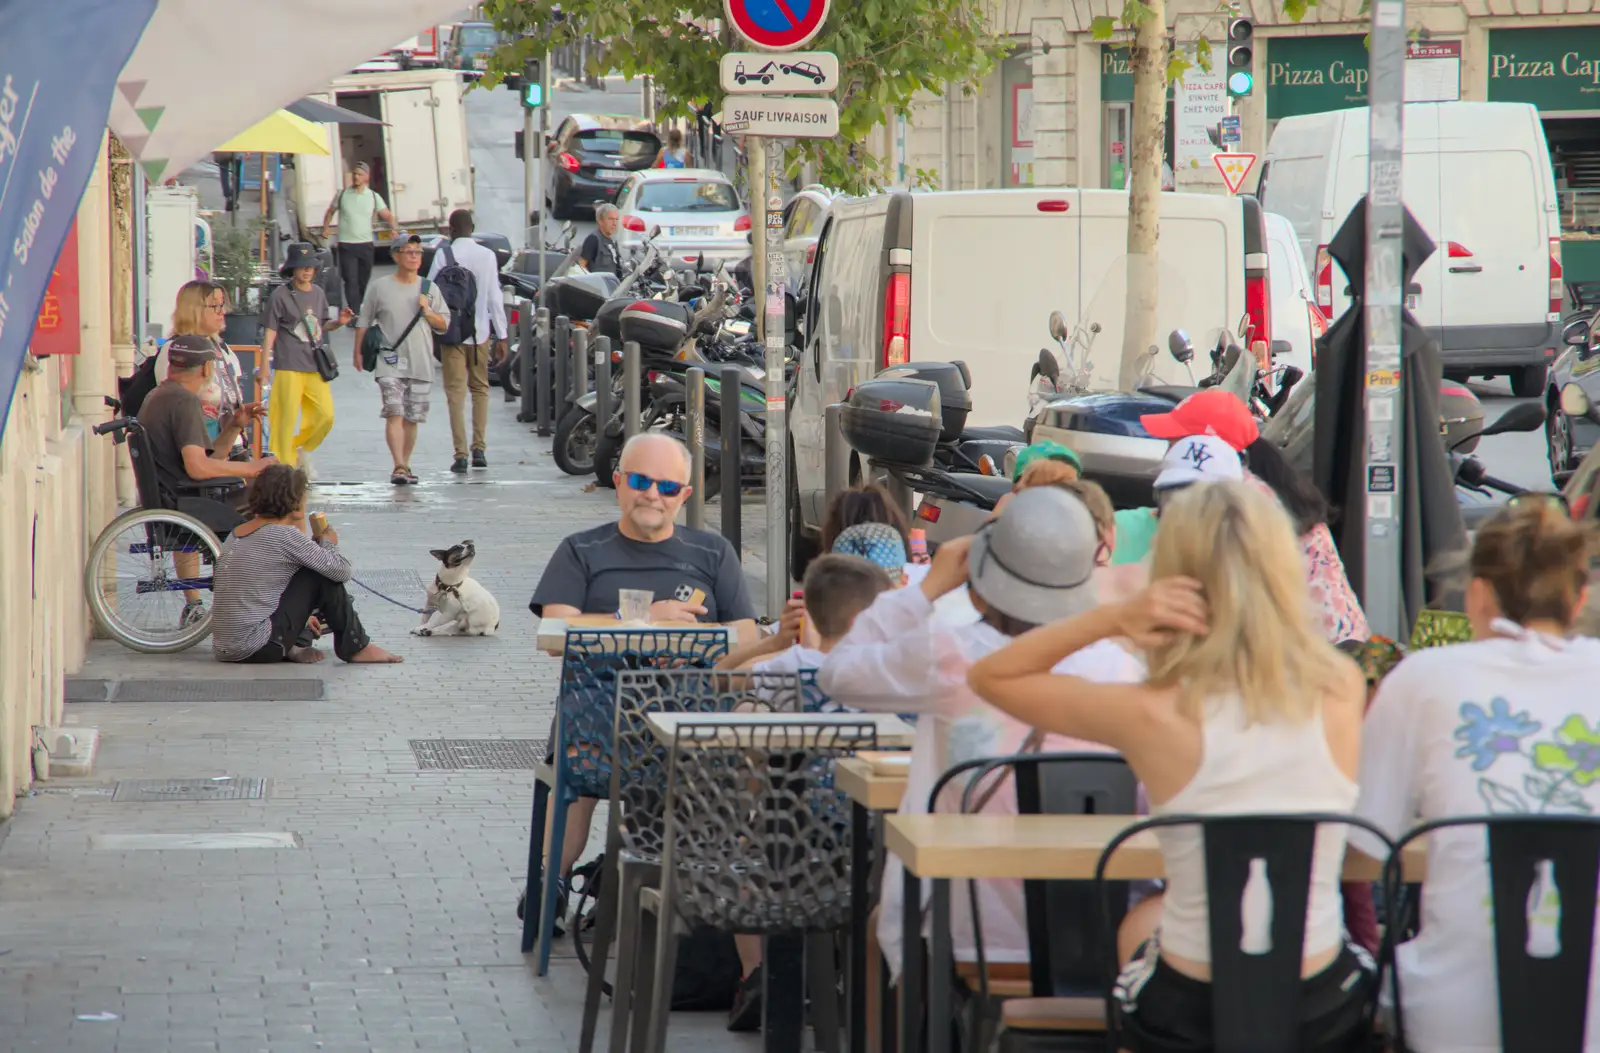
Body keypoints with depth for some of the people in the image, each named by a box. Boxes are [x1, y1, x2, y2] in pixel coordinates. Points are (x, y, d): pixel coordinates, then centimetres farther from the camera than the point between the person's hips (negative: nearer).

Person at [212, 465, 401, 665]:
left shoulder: (236, 535, 13)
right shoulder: (284, 535, -12)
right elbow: (341, 571, -8)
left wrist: (301, 616, 34)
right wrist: (328, 542, 13)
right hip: (257, 649, -8)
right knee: (324, 576, -1)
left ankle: (290, 649, 10)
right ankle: (355, 647, 11)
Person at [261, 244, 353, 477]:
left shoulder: (318, 293, 14)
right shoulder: (281, 295, -3)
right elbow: (271, 330, -4)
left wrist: (338, 322, 3)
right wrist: (265, 363, -12)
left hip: (315, 366, 5)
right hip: (288, 367, -5)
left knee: (325, 416, -1)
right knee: (287, 418, -6)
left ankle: (302, 450, 21)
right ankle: (284, 464, 2)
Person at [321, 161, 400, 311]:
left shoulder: (374, 197, 4)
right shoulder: (342, 195, 3)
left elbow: (388, 215, 1)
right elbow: (330, 212, 16)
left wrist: (394, 229, -17)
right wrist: (325, 229, 4)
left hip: (366, 244, 2)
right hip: (346, 245, -2)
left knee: (363, 281, 10)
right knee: (351, 280, -13)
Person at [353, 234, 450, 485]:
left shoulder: (429, 289, 10)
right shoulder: (380, 287, 3)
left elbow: (444, 325, 12)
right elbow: (363, 322, 9)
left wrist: (427, 311, -6)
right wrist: (358, 352, 4)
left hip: (421, 365, 3)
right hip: (390, 363, -3)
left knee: (411, 418, 9)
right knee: (394, 414, -16)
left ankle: (405, 466, 20)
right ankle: (399, 467, -23)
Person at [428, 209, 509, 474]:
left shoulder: (443, 255, -7)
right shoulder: (487, 255, -1)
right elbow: (495, 297, 0)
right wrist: (501, 336, 5)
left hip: (451, 332, -2)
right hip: (480, 332, 2)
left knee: (456, 392, 0)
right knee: (480, 389, 17)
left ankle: (460, 454, -7)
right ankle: (479, 449, 12)